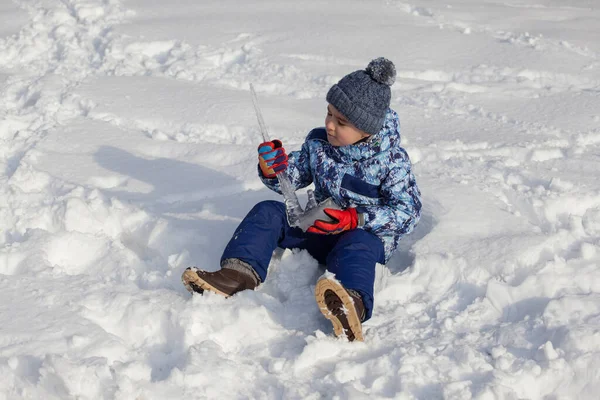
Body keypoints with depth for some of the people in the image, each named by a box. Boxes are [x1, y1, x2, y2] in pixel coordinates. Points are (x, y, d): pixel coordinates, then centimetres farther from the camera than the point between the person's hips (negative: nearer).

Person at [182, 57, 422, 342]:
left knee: (355, 245, -41)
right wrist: (272, 171, -12)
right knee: (268, 212, -12)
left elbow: (409, 211, -16)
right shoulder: (318, 143, 3)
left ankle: (352, 306, -74)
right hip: (321, 228, 6)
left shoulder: (392, 160, -12)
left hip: (368, 234, -6)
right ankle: (240, 273, -34)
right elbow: (292, 179, 14)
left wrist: (355, 219, -26)